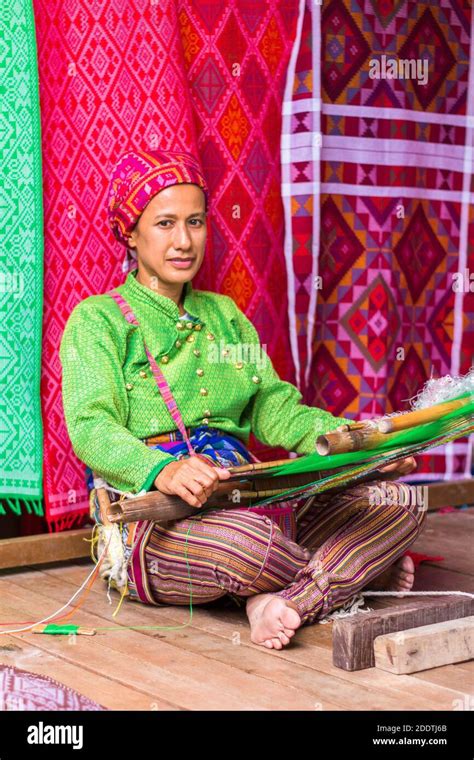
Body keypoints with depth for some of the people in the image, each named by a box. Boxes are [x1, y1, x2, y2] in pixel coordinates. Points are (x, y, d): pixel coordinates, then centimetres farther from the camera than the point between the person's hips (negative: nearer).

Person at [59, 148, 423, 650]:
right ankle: (356, 570, -11)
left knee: (399, 501, -11)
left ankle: (286, 600, -28)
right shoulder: (98, 320, 4)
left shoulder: (223, 314, 24)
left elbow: (273, 407, 14)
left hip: (250, 502, 6)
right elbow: (92, 427, -12)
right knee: (238, 538, -40)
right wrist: (162, 471, -34)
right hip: (153, 518, -6)